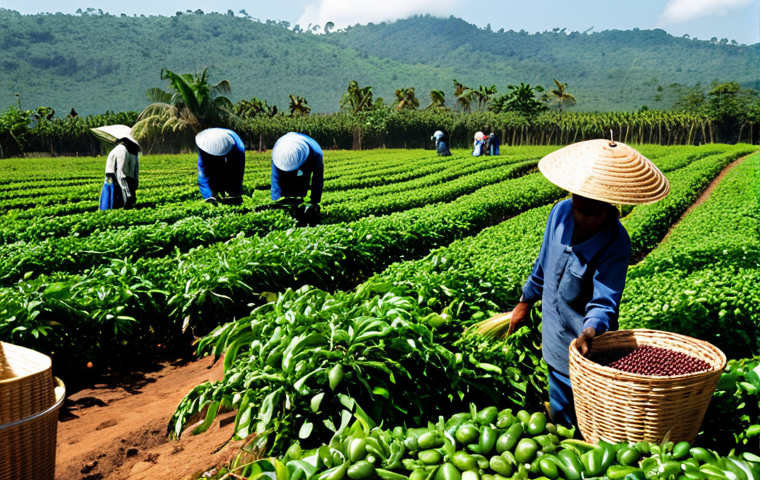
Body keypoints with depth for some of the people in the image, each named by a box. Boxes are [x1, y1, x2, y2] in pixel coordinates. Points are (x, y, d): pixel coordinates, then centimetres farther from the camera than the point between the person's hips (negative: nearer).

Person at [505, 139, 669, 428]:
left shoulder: (615, 246, -26)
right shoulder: (561, 212, -11)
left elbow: (604, 302, -26)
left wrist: (590, 331, -47)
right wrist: (526, 301, 15)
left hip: (588, 349, -5)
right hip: (556, 344, 5)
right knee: (559, 416, 24)